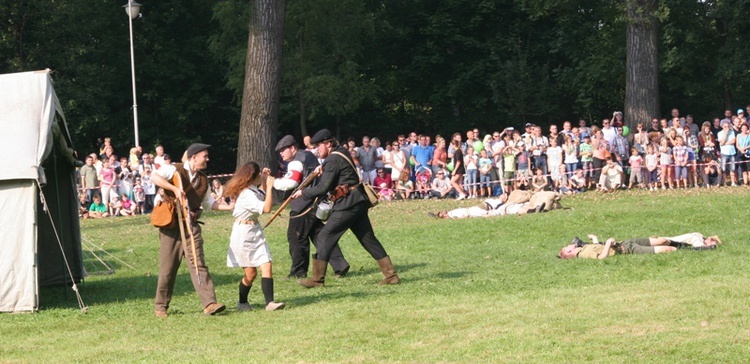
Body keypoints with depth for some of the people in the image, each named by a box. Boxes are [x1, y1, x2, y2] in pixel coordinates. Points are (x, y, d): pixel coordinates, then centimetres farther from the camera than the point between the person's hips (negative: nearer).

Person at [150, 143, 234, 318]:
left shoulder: (203, 180, 14)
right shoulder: (174, 170, -5)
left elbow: (208, 202, 25)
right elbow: (154, 177, -20)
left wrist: (228, 207, 13)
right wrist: (174, 188, -29)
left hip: (191, 226, 4)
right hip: (171, 224, -4)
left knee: (198, 264, -6)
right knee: (168, 267, 2)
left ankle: (210, 303, -14)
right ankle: (160, 306, 15)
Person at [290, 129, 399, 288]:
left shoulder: (333, 160, -13)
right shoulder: (341, 153, 15)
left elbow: (322, 189, -17)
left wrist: (303, 193, -6)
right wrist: (323, 169, 15)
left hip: (347, 204, -10)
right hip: (358, 202, 10)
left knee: (325, 237, -5)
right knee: (368, 238, 11)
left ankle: (317, 279, -5)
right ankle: (391, 275, 10)